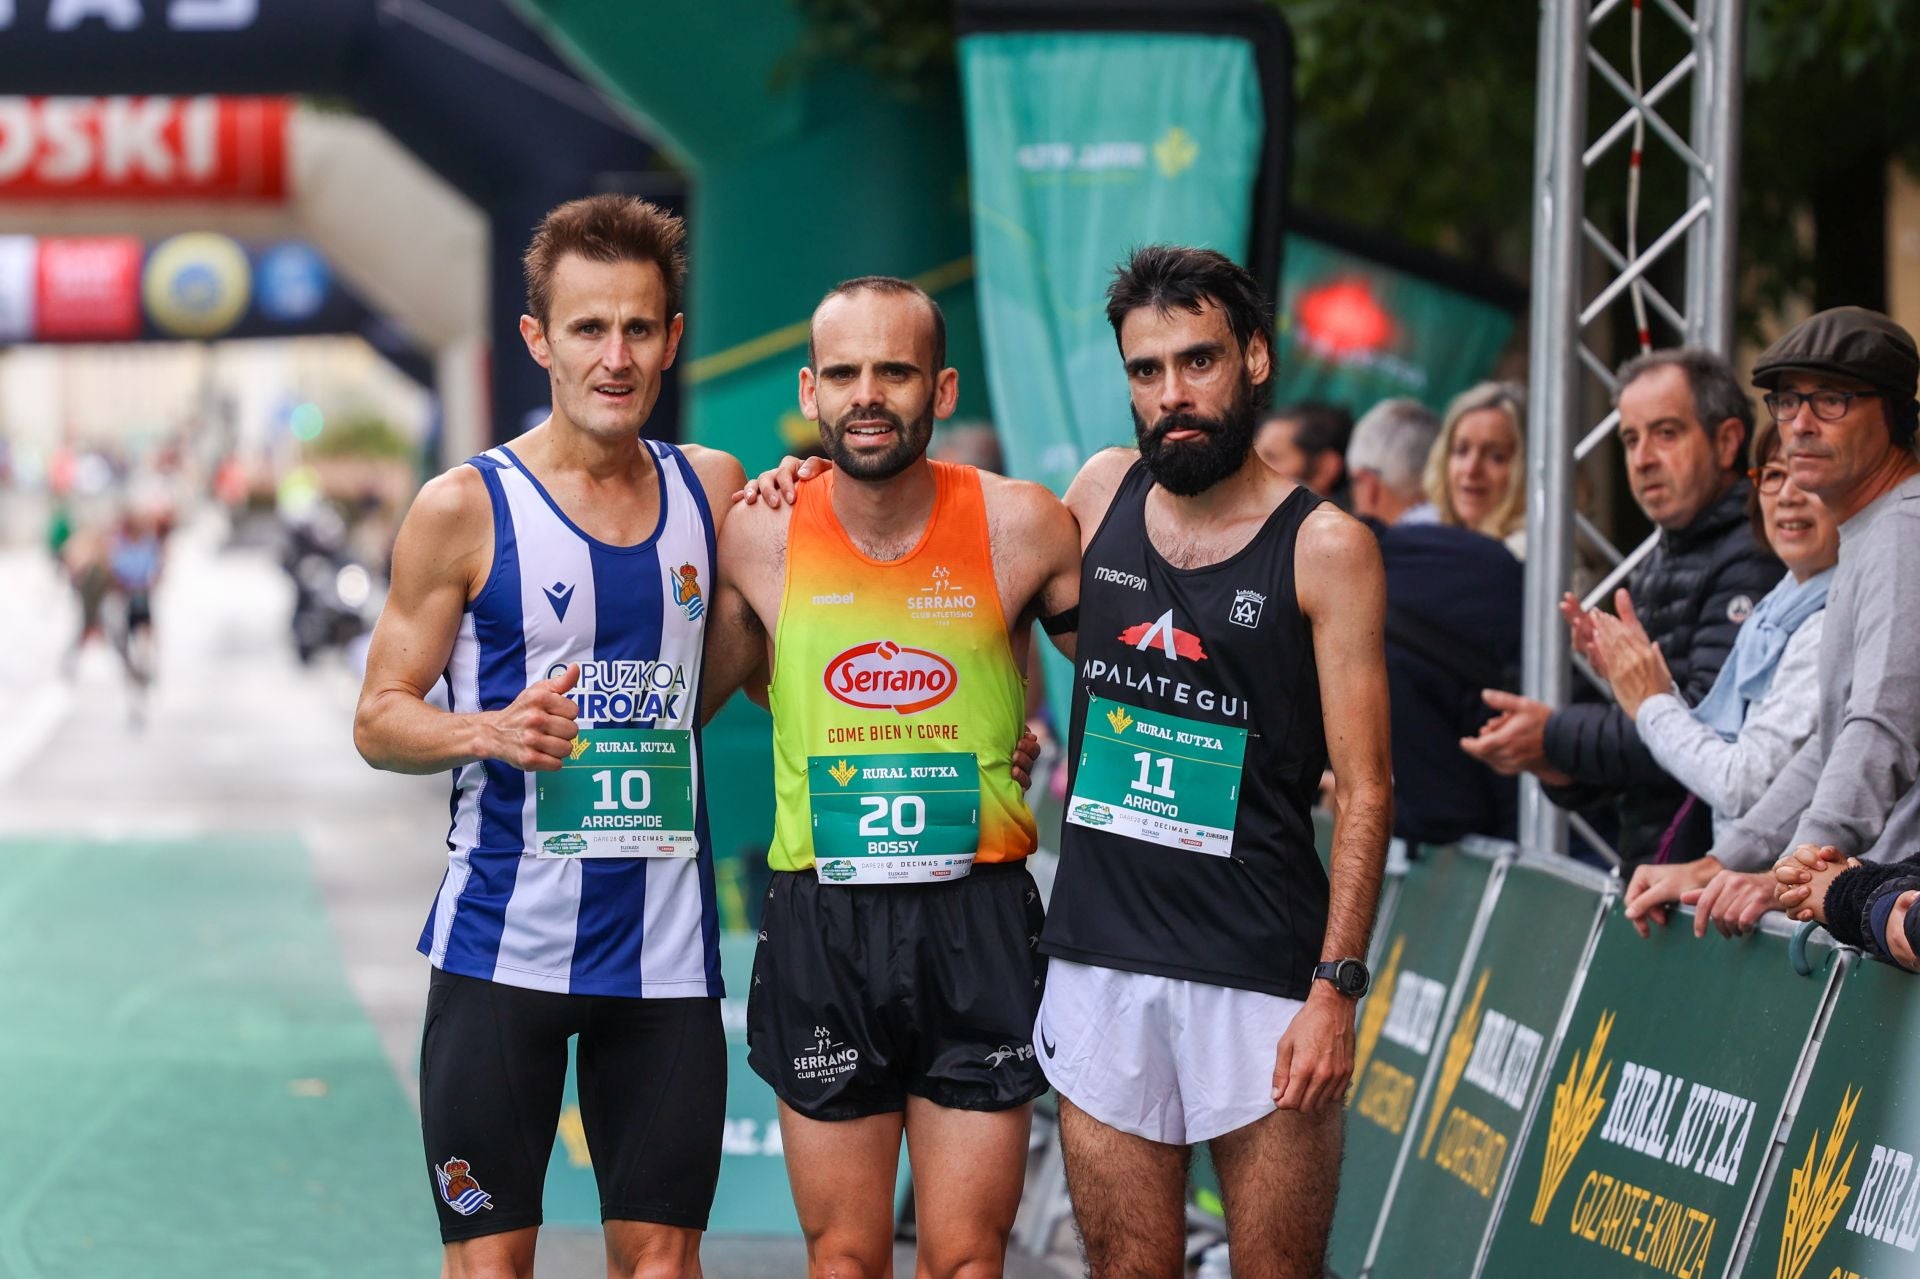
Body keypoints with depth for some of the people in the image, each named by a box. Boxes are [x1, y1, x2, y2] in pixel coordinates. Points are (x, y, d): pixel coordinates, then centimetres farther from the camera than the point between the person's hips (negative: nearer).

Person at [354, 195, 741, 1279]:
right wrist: (492, 732, -21)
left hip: (665, 943, 3)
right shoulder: (465, 509, -3)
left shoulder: (715, 490, 8)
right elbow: (381, 718, 0)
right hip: (504, 942, -3)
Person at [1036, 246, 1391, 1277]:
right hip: (1100, 960, 4)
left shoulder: (1324, 549, -5)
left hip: (1260, 973, -4)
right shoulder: (1101, 493, 8)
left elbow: (1364, 789, -7)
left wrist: (1335, 989, -15)